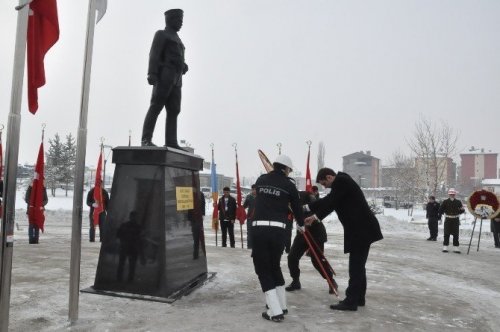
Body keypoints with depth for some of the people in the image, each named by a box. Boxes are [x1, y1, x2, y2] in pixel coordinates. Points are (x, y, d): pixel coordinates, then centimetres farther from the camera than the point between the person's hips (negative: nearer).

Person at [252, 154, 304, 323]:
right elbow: (296, 207, 13)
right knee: (274, 266, 21)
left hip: (259, 228, 0)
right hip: (278, 230, 0)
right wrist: (301, 223, 34)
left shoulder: (261, 180, 11)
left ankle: (275, 311, 5)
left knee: (263, 270, 9)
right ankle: (281, 306, 32)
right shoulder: (289, 184, 5)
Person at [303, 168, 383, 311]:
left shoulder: (342, 181, -14)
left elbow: (329, 201, -20)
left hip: (361, 230, -10)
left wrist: (307, 207, -12)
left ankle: (351, 301, -1)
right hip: (360, 229, 10)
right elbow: (331, 203, 22)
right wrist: (316, 216, 19)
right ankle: (358, 298, 23)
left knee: (355, 266, -6)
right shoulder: (342, 182, 16)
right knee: (358, 265, 15)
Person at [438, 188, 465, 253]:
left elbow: (462, 211, 5)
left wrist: (462, 210, -17)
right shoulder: (445, 202, 1)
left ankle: (456, 247, 10)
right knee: (446, 233, 2)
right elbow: (440, 210, 4)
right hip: (448, 219, -1)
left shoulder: (458, 202, 4)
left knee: (456, 234, 3)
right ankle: (445, 247, 8)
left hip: (456, 220, 1)